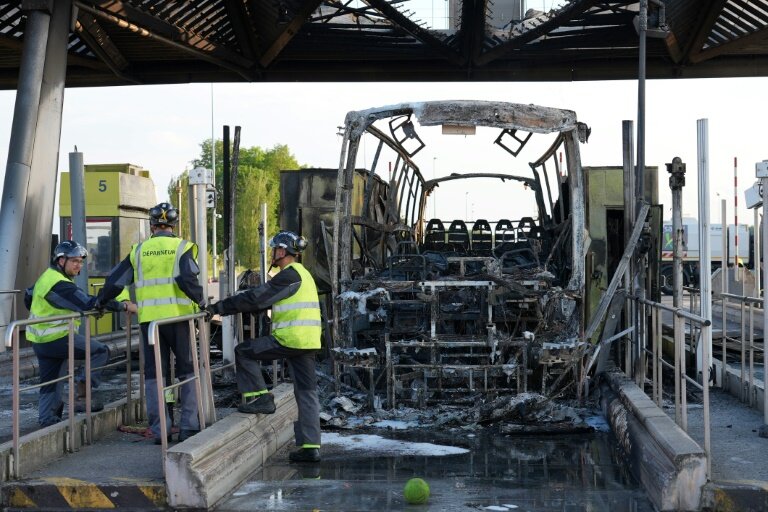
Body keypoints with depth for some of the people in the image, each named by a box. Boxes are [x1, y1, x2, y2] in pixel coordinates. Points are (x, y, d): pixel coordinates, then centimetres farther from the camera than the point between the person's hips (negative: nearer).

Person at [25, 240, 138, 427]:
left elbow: (28, 297, 28)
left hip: (40, 340, 10)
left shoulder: (46, 277, 13)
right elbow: (87, 302, -28)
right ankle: (81, 396, -8)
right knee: (101, 351, -9)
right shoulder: (59, 284, -20)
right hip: (56, 339, -10)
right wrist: (124, 306, -26)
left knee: (50, 384, 15)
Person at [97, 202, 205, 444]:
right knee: (188, 370, 8)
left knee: (154, 373, 8)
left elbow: (115, 280, 12)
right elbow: (187, 279, -16)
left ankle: (159, 429, 5)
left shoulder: (139, 251, 10)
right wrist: (201, 302, -7)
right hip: (177, 316, -2)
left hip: (148, 319, 2)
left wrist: (101, 301, 27)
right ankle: (189, 426, 3)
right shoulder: (182, 247, 0)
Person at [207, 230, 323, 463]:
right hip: (307, 342, 10)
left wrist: (221, 307, -8)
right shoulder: (300, 274, 22)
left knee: (244, 352, 3)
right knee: (307, 393, 8)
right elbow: (263, 298, 26)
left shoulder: (290, 275, -10)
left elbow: (255, 298, -14)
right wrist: (225, 307, 24)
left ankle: (259, 398, 3)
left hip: (289, 339, -10)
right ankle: (310, 446, 7)